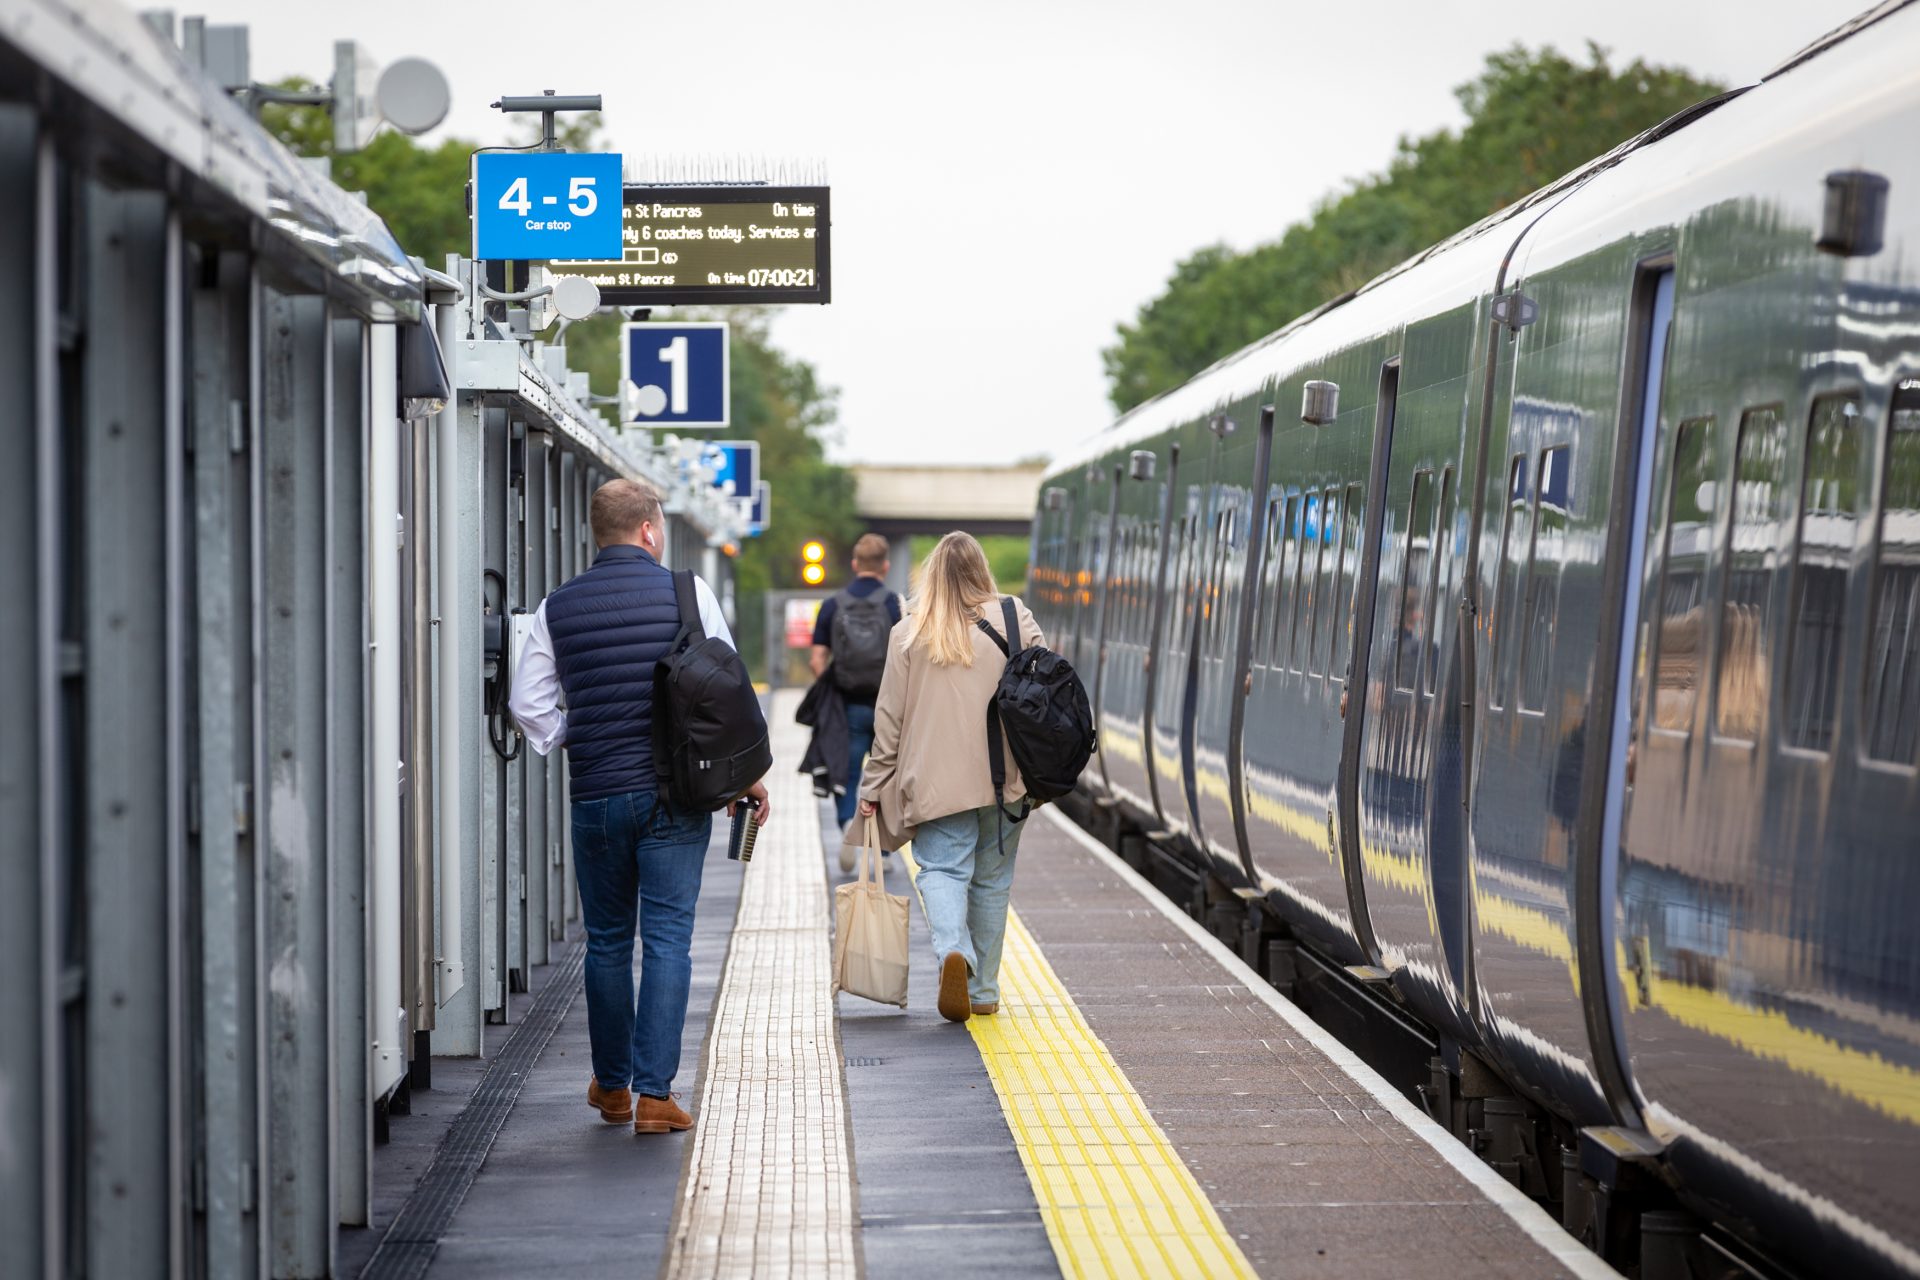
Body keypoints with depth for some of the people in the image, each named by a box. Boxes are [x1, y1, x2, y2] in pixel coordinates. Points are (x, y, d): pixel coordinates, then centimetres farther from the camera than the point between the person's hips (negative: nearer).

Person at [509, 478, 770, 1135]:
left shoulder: (558, 607, 3)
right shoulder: (687, 593, -2)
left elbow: (527, 702, 1)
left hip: (596, 795, 2)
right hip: (677, 792, -2)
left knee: (607, 941, 13)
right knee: (667, 939, 0)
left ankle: (612, 1086, 23)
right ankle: (654, 1092, -4)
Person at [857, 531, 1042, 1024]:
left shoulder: (910, 633, -1)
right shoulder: (1016, 620, 1)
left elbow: (889, 717, 1)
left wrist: (875, 785, 8)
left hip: (935, 780, -2)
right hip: (1005, 778, 2)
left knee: (942, 868, 0)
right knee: (991, 879, 13)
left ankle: (952, 950, -29)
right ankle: (983, 990, 19)